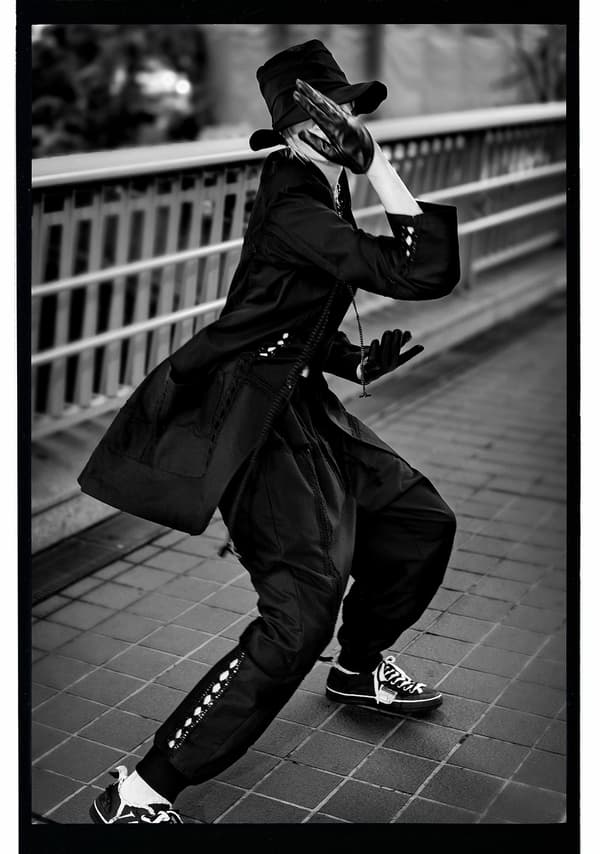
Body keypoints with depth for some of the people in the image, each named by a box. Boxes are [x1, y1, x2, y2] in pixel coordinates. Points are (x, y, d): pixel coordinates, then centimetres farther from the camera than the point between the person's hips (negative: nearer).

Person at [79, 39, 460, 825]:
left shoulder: (320, 198, 10)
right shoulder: (295, 208, -21)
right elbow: (428, 273, -27)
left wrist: (355, 362, 11)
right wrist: (381, 166, -21)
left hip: (303, 407, 10)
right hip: (257, 424, -10)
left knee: (422, 522, 18)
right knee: (303, 609, -17)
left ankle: (361, 669, 42)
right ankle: (137, 794, -9)